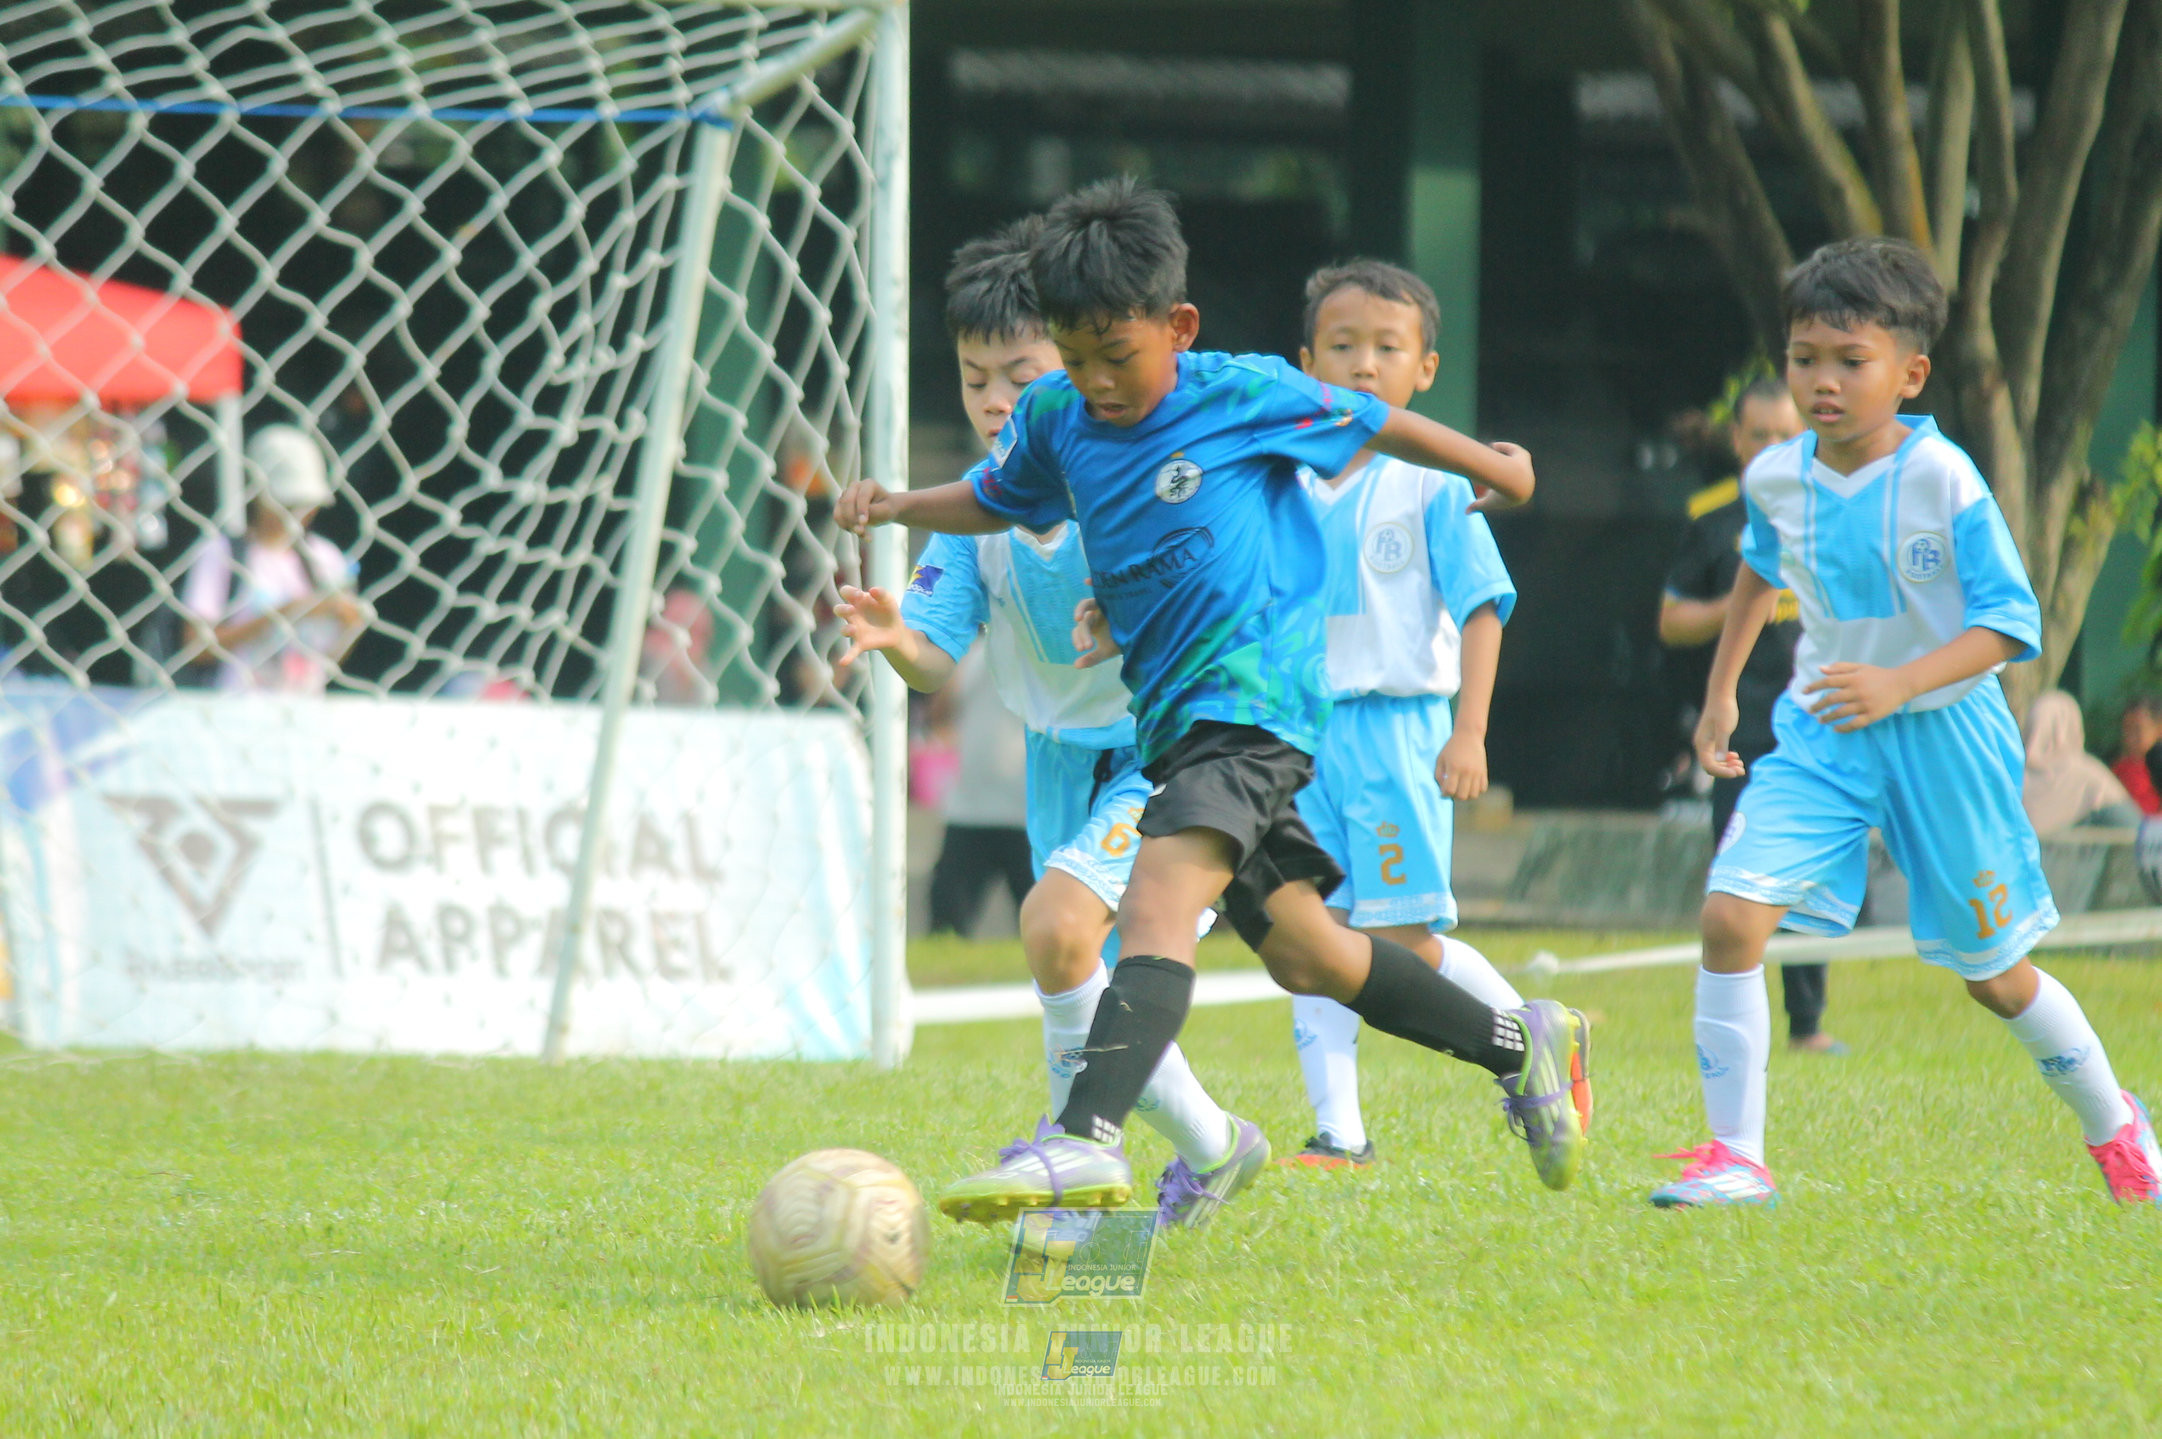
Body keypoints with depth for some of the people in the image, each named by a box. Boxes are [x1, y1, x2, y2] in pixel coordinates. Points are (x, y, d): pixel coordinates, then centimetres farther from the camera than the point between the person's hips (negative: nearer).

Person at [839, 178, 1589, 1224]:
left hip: (1254, 696, -8)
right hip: (1173, 716, 8)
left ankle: (1084, 1139, -44)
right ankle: (1517, 1044, 32)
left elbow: (1372, 423, 7)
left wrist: (1489, 467, 22)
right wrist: (902, 505, 5)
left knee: (1159, 896, -27)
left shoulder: (1243, 395, -9)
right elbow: (994, 501, 25)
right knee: (1297, 950, 14)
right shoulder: (1054, 417, 6)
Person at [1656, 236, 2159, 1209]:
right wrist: (1721, 691, 23)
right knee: (1730, 913, -18)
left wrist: (1900, 683, -32)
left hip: (1940, 735, -4)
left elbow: (2009, 622, -19)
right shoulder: (1777, 480, -3)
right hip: (1819, 735, 4)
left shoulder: (1944, 481, -19)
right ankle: (1734, 1156, -10)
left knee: (1993, 973, 10)